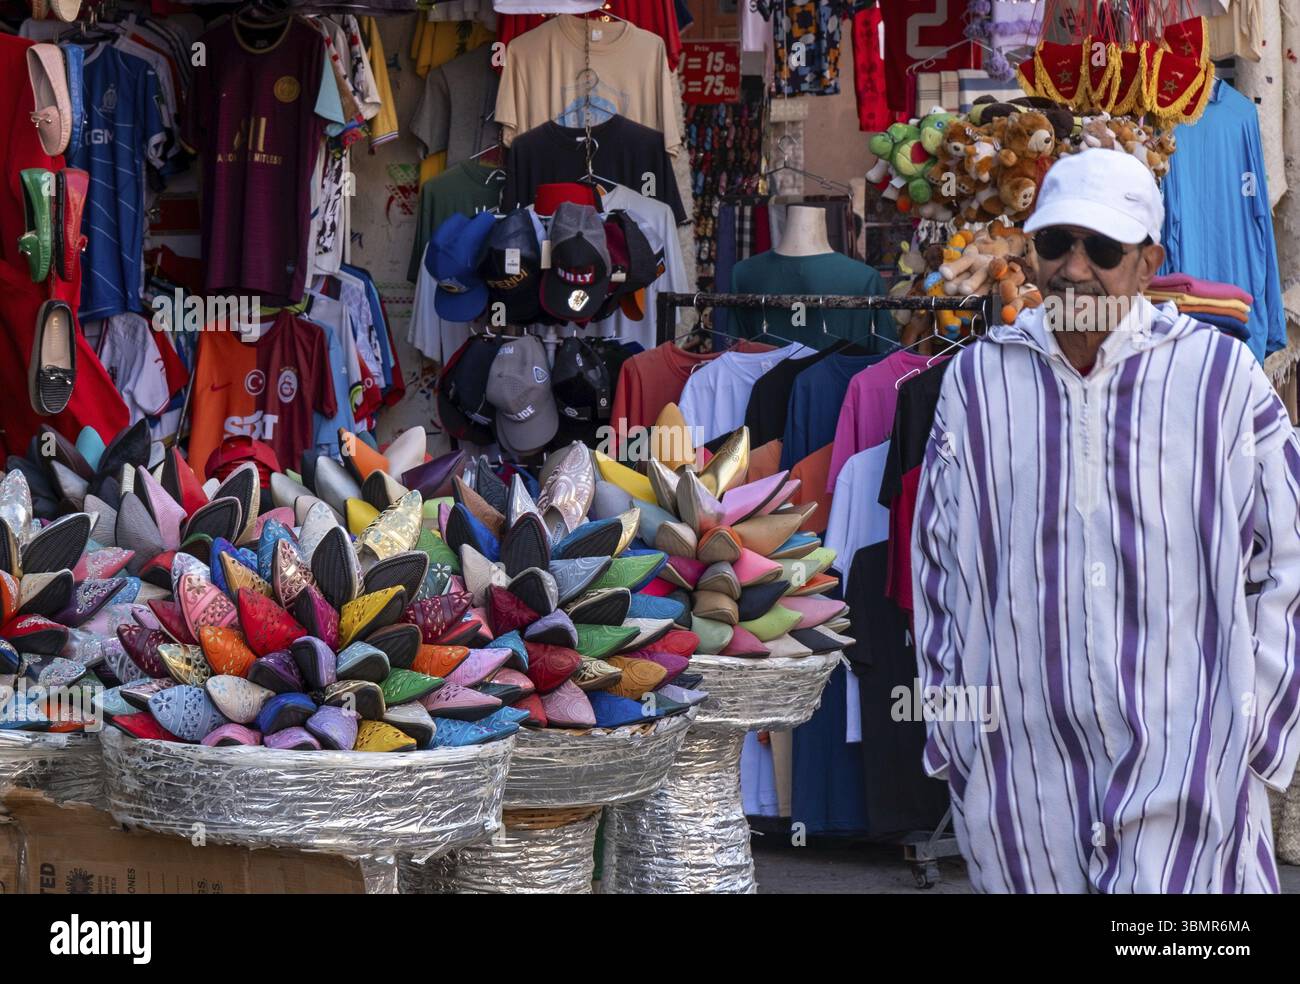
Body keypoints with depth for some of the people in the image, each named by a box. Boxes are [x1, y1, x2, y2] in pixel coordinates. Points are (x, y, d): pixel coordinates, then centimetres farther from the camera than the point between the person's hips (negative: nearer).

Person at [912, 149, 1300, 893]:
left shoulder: (1220, 376, -1)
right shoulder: (978, 382, 5)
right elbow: (937, 570, 12)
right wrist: (954, 735, 10)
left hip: (1187, 768, -2)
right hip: (1022, 768, 2)